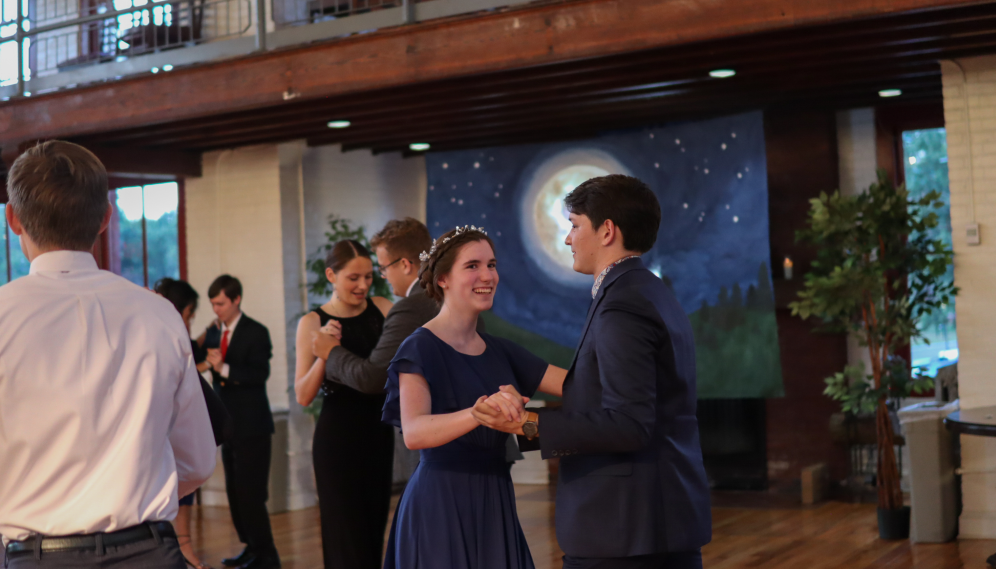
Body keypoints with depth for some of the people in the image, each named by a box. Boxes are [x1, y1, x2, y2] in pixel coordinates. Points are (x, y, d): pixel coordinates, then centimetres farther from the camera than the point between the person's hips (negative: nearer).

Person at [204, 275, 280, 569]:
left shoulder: (256, 333, -9)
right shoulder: (213, 331, 10)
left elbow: (260, 373, -20)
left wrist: (224, 368, -29)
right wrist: (203, 358, -11)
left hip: (251, 424, -7)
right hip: (228, 423, 7)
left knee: (249, 492, -8)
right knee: (234, 491, 12)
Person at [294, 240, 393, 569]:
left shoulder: (383, 309, 0)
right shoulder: (313, 323, -8)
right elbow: (303, 395, -12)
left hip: (379, 432, 4)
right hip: (337, 437, -3)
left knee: (375, 527, 14)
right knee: (347, 533, 1)